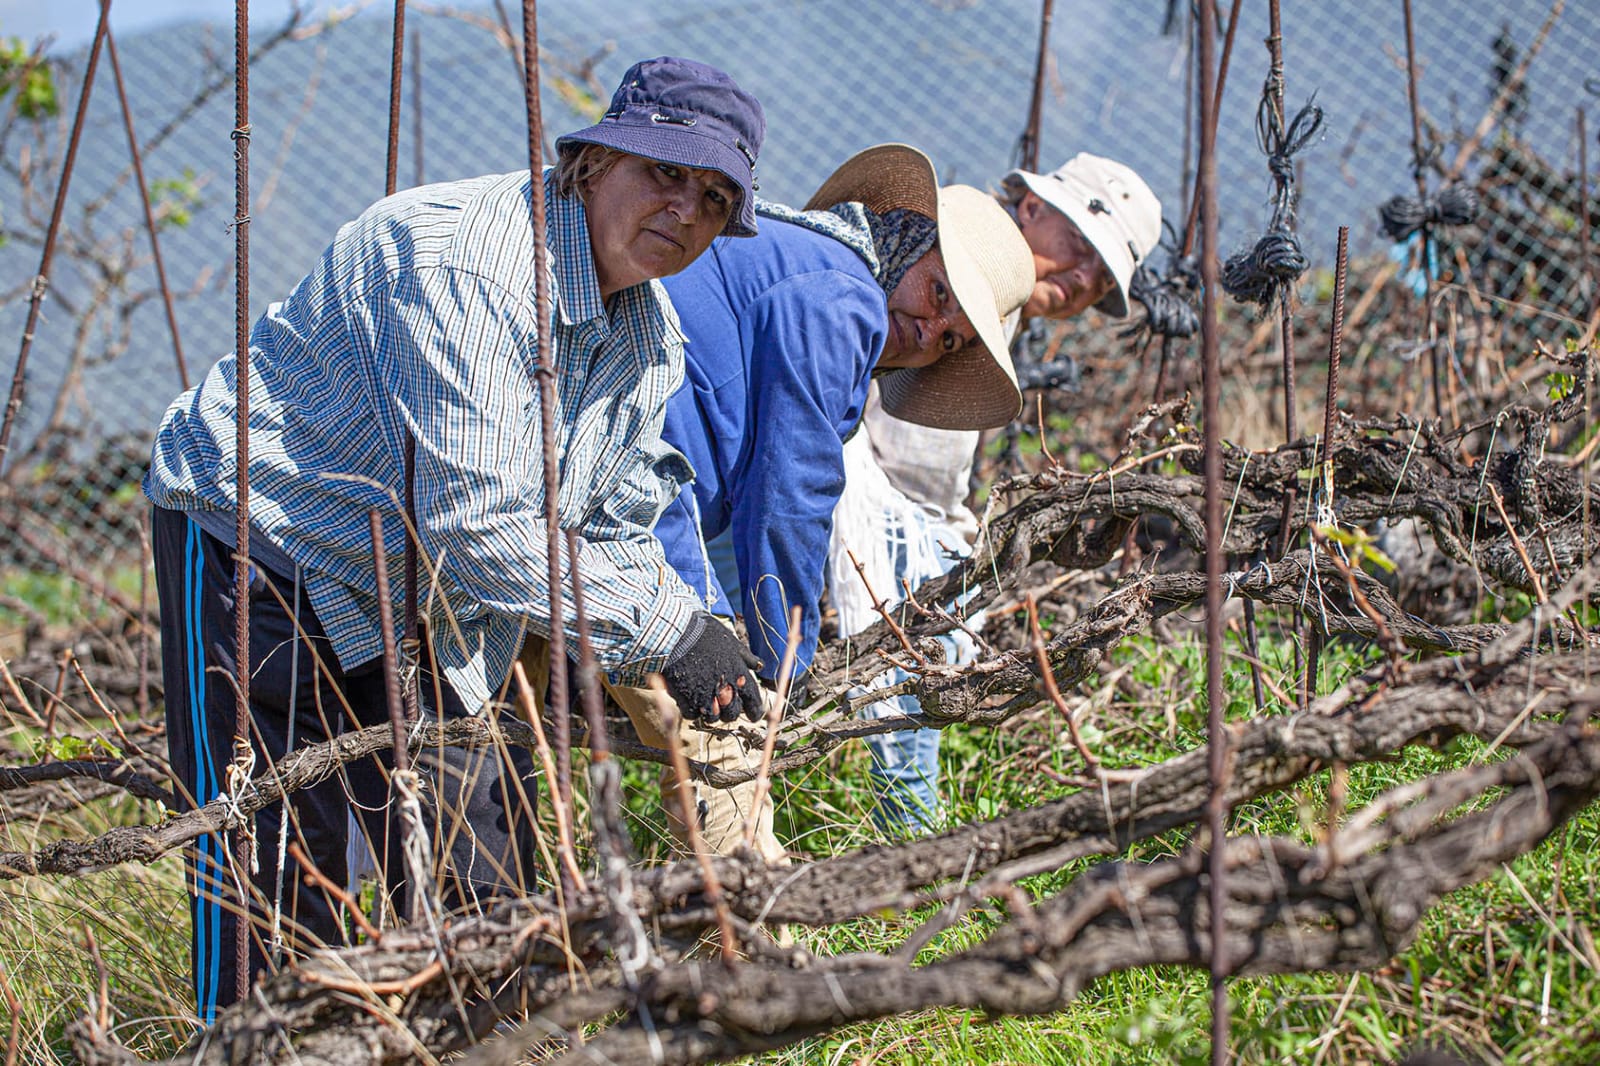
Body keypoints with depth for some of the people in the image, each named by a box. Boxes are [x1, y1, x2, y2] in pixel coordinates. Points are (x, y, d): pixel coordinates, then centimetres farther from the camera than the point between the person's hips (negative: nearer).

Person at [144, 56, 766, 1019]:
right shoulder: (459, 261, -29)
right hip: (260, 545, -8)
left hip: (424, 604, 8)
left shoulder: (652, 335, 1)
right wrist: (665, 627, -29)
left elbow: (616, 532, 6)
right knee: (279, 893, -9)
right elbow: (472, 521, -33)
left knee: (484, 894, 6)